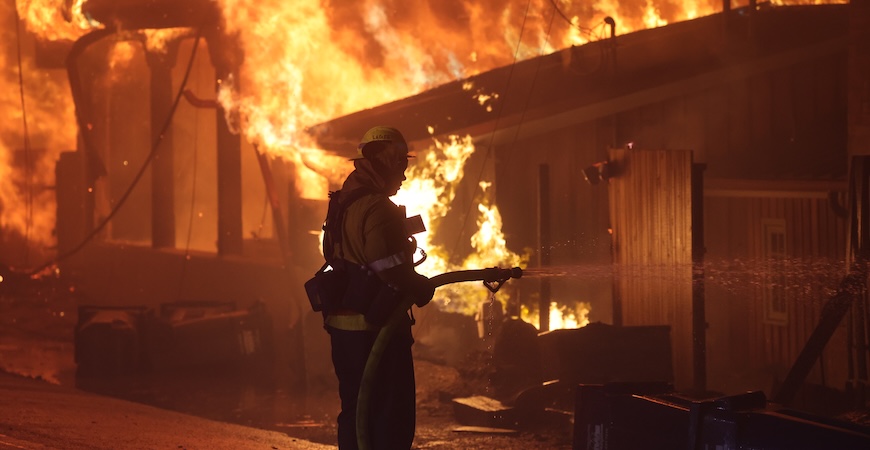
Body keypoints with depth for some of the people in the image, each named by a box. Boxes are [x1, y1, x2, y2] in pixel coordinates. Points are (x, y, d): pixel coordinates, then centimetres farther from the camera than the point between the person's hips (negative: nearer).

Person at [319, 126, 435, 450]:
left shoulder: (343, 202, 14)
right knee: (392, 421, -4)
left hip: (343, 325, 9)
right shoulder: (378, 208, -17)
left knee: (356, 412, 16)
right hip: (375, 329, -9)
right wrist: (424, 288, -12)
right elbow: (390, 266, -28)